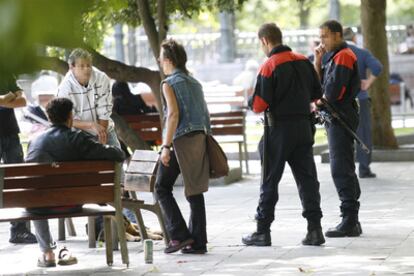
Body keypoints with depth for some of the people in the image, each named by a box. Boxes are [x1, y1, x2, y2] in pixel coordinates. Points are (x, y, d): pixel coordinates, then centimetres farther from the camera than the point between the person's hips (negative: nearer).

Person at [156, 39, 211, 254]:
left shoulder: (169, 83, -5)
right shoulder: (194, 83, 16)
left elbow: (173, 114, -15)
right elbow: (204, 113, 14)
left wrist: (166, 146, -18)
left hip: (181, 140, -7)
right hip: (200, 139, 7)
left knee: (162, 187, 5)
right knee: (195, 191, 7)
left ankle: (179, 234, -4)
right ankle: (198, 242, 6)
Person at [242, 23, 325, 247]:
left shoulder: (269, 66, -13)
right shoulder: (304, 61, 5)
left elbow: (259, 105, -15)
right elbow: (317, 94, 12)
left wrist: (253, 103, 7)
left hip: (280, 129, -5)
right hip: (304, 125, 5)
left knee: (270, 180, 4)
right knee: (307, 178, 7)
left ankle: (262, 231, 8)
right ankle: (314, 229, 2)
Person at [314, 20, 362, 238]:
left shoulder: (343, 56, -13)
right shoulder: (334, 57, 19)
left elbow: (333, 92, -20)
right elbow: (319, 84, 16)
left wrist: (319, 102, -1)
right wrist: (318, 62, 5)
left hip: (341, 118, -10)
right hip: (335, 119, 10)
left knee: (341, 170, -11)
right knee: (344, 170, 12)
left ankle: (349, 221, -11)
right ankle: (352, 221, 16)